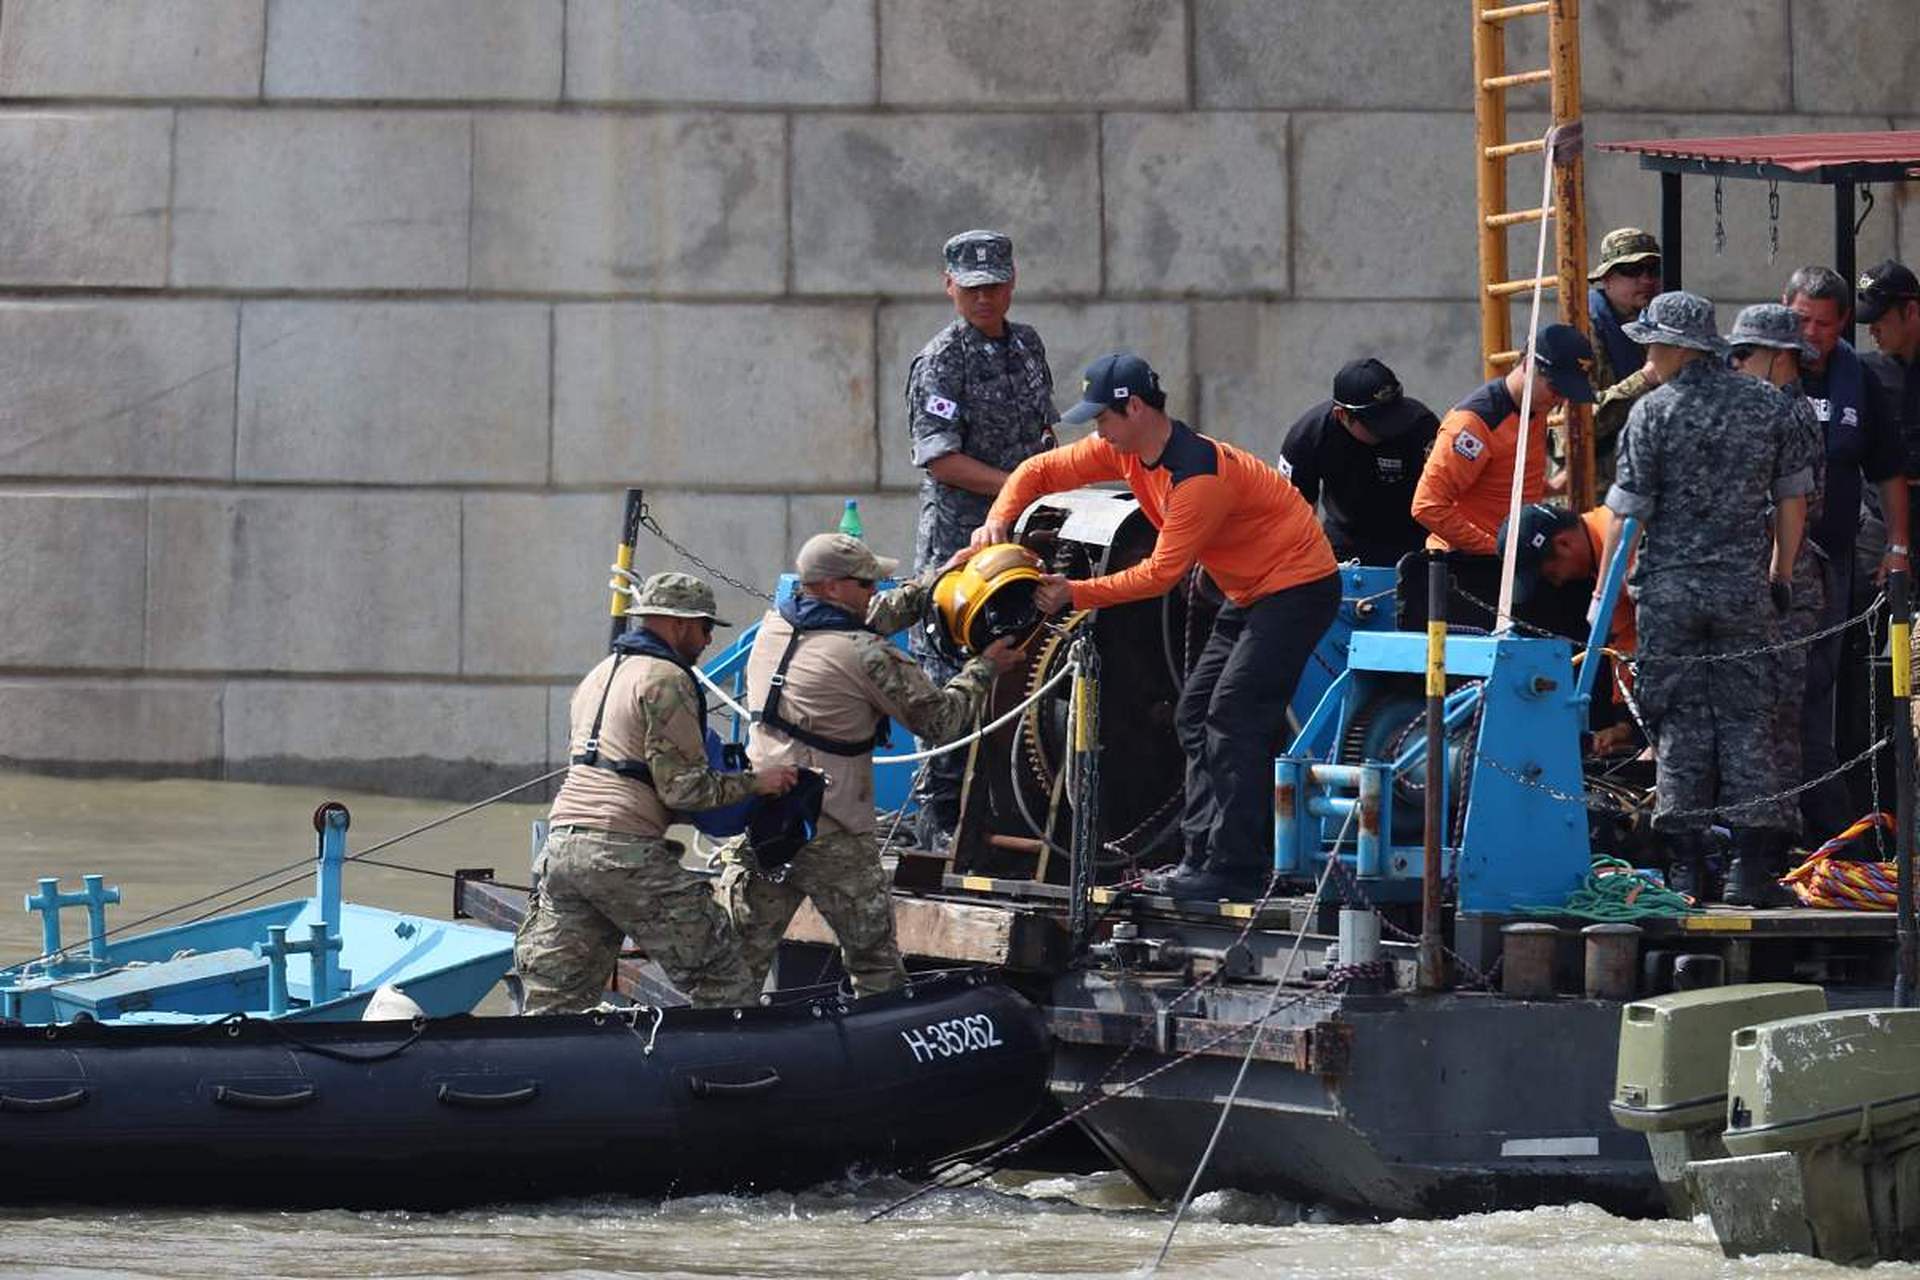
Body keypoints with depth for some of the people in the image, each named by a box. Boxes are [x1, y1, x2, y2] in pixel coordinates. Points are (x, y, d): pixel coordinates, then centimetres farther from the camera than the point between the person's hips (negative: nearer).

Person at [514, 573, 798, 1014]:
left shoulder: (598, 675, 24)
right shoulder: (666, 680, -5)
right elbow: (683, 787, -11)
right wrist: (755, 782, 1)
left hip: (561, 843, 8)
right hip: (626, 852, -8)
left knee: (552, 1001, 7)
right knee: (721, 982, -1)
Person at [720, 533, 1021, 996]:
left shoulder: (772, 628, 8)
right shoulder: (866, 657, -13)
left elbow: (868, 620, 25)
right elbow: (940, 721, -5)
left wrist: (935, 579, 28)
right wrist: (984, 668, 10)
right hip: (833, 835, -6)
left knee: (741, 959, 7)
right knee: (875, 964, 7)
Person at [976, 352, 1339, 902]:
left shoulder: (1198, 475, -29)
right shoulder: (1124, 451, -1)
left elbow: (1161, 574, -25)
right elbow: (1040, 470, 7)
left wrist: (1076, 594, -20)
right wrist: (998, 520, -10)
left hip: (1295, 585, -10)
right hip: (1249, 593, 10)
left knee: (1234, 718, -18)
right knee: (1196, 714, 9)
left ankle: (1236, 870, -19)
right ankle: (1203, 856, 10)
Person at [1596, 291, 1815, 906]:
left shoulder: (1654, 412, -7)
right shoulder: (1768, 405, 3)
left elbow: (1627, 512, -7)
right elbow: (1792, 498, 10)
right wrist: (1781, 576, 21)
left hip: (1670, 589, -2)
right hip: (1745, 586, 2)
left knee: (1681, 725, 4)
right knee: (1746, 723, 6)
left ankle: (1685, 868, 1)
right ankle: (1753, 866, 1)